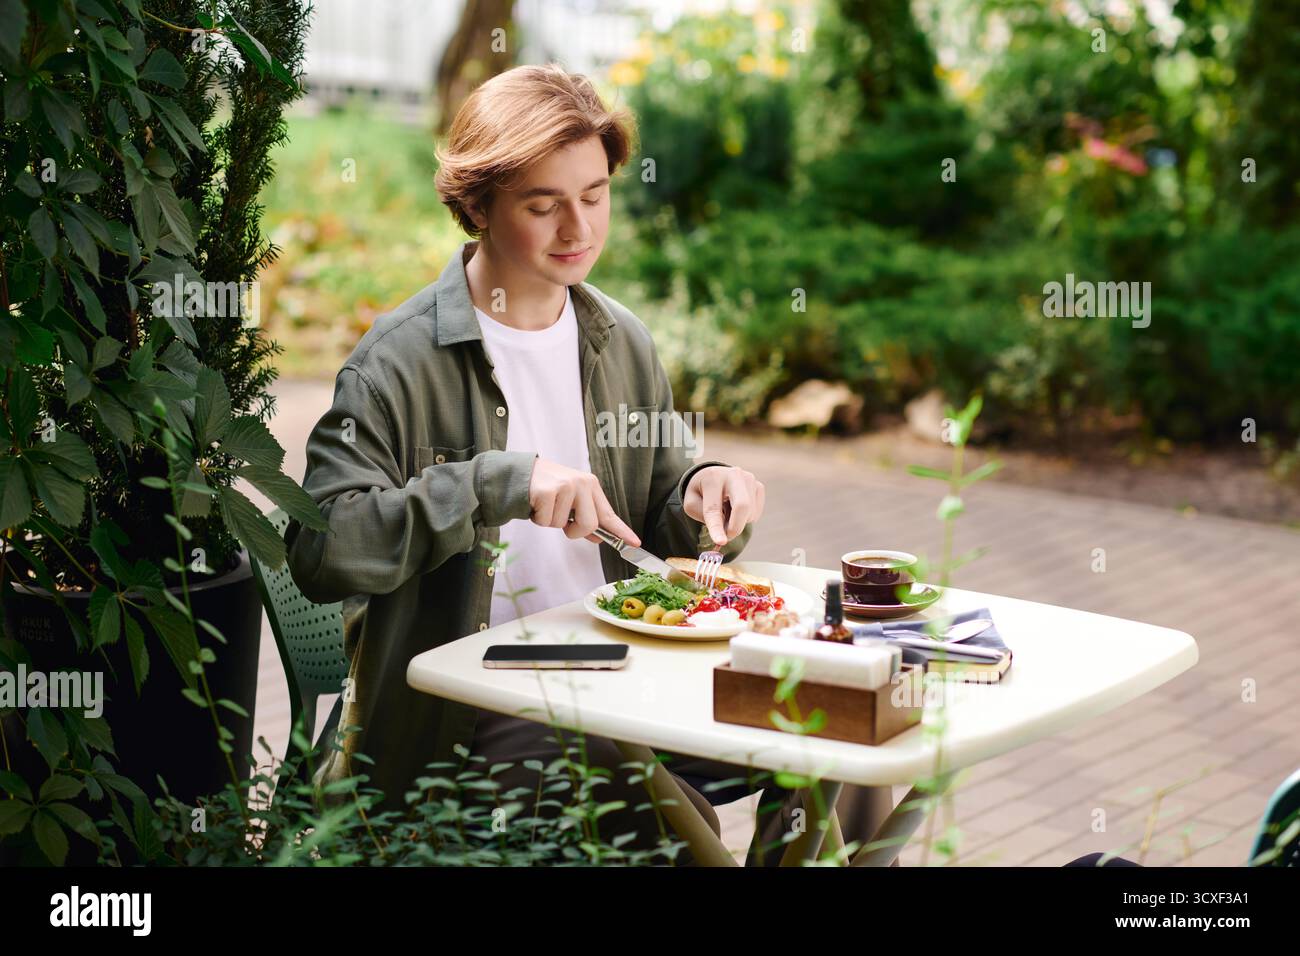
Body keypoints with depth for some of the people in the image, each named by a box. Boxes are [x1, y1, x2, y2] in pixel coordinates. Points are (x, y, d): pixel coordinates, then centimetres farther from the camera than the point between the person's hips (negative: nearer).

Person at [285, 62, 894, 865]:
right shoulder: (403, 360, -9)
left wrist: (704, 501, -4)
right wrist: (501, 482, -27)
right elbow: (320, 549, -21)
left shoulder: (622, 341, 10)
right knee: (667, 821, -31)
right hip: (467, 714, -6)